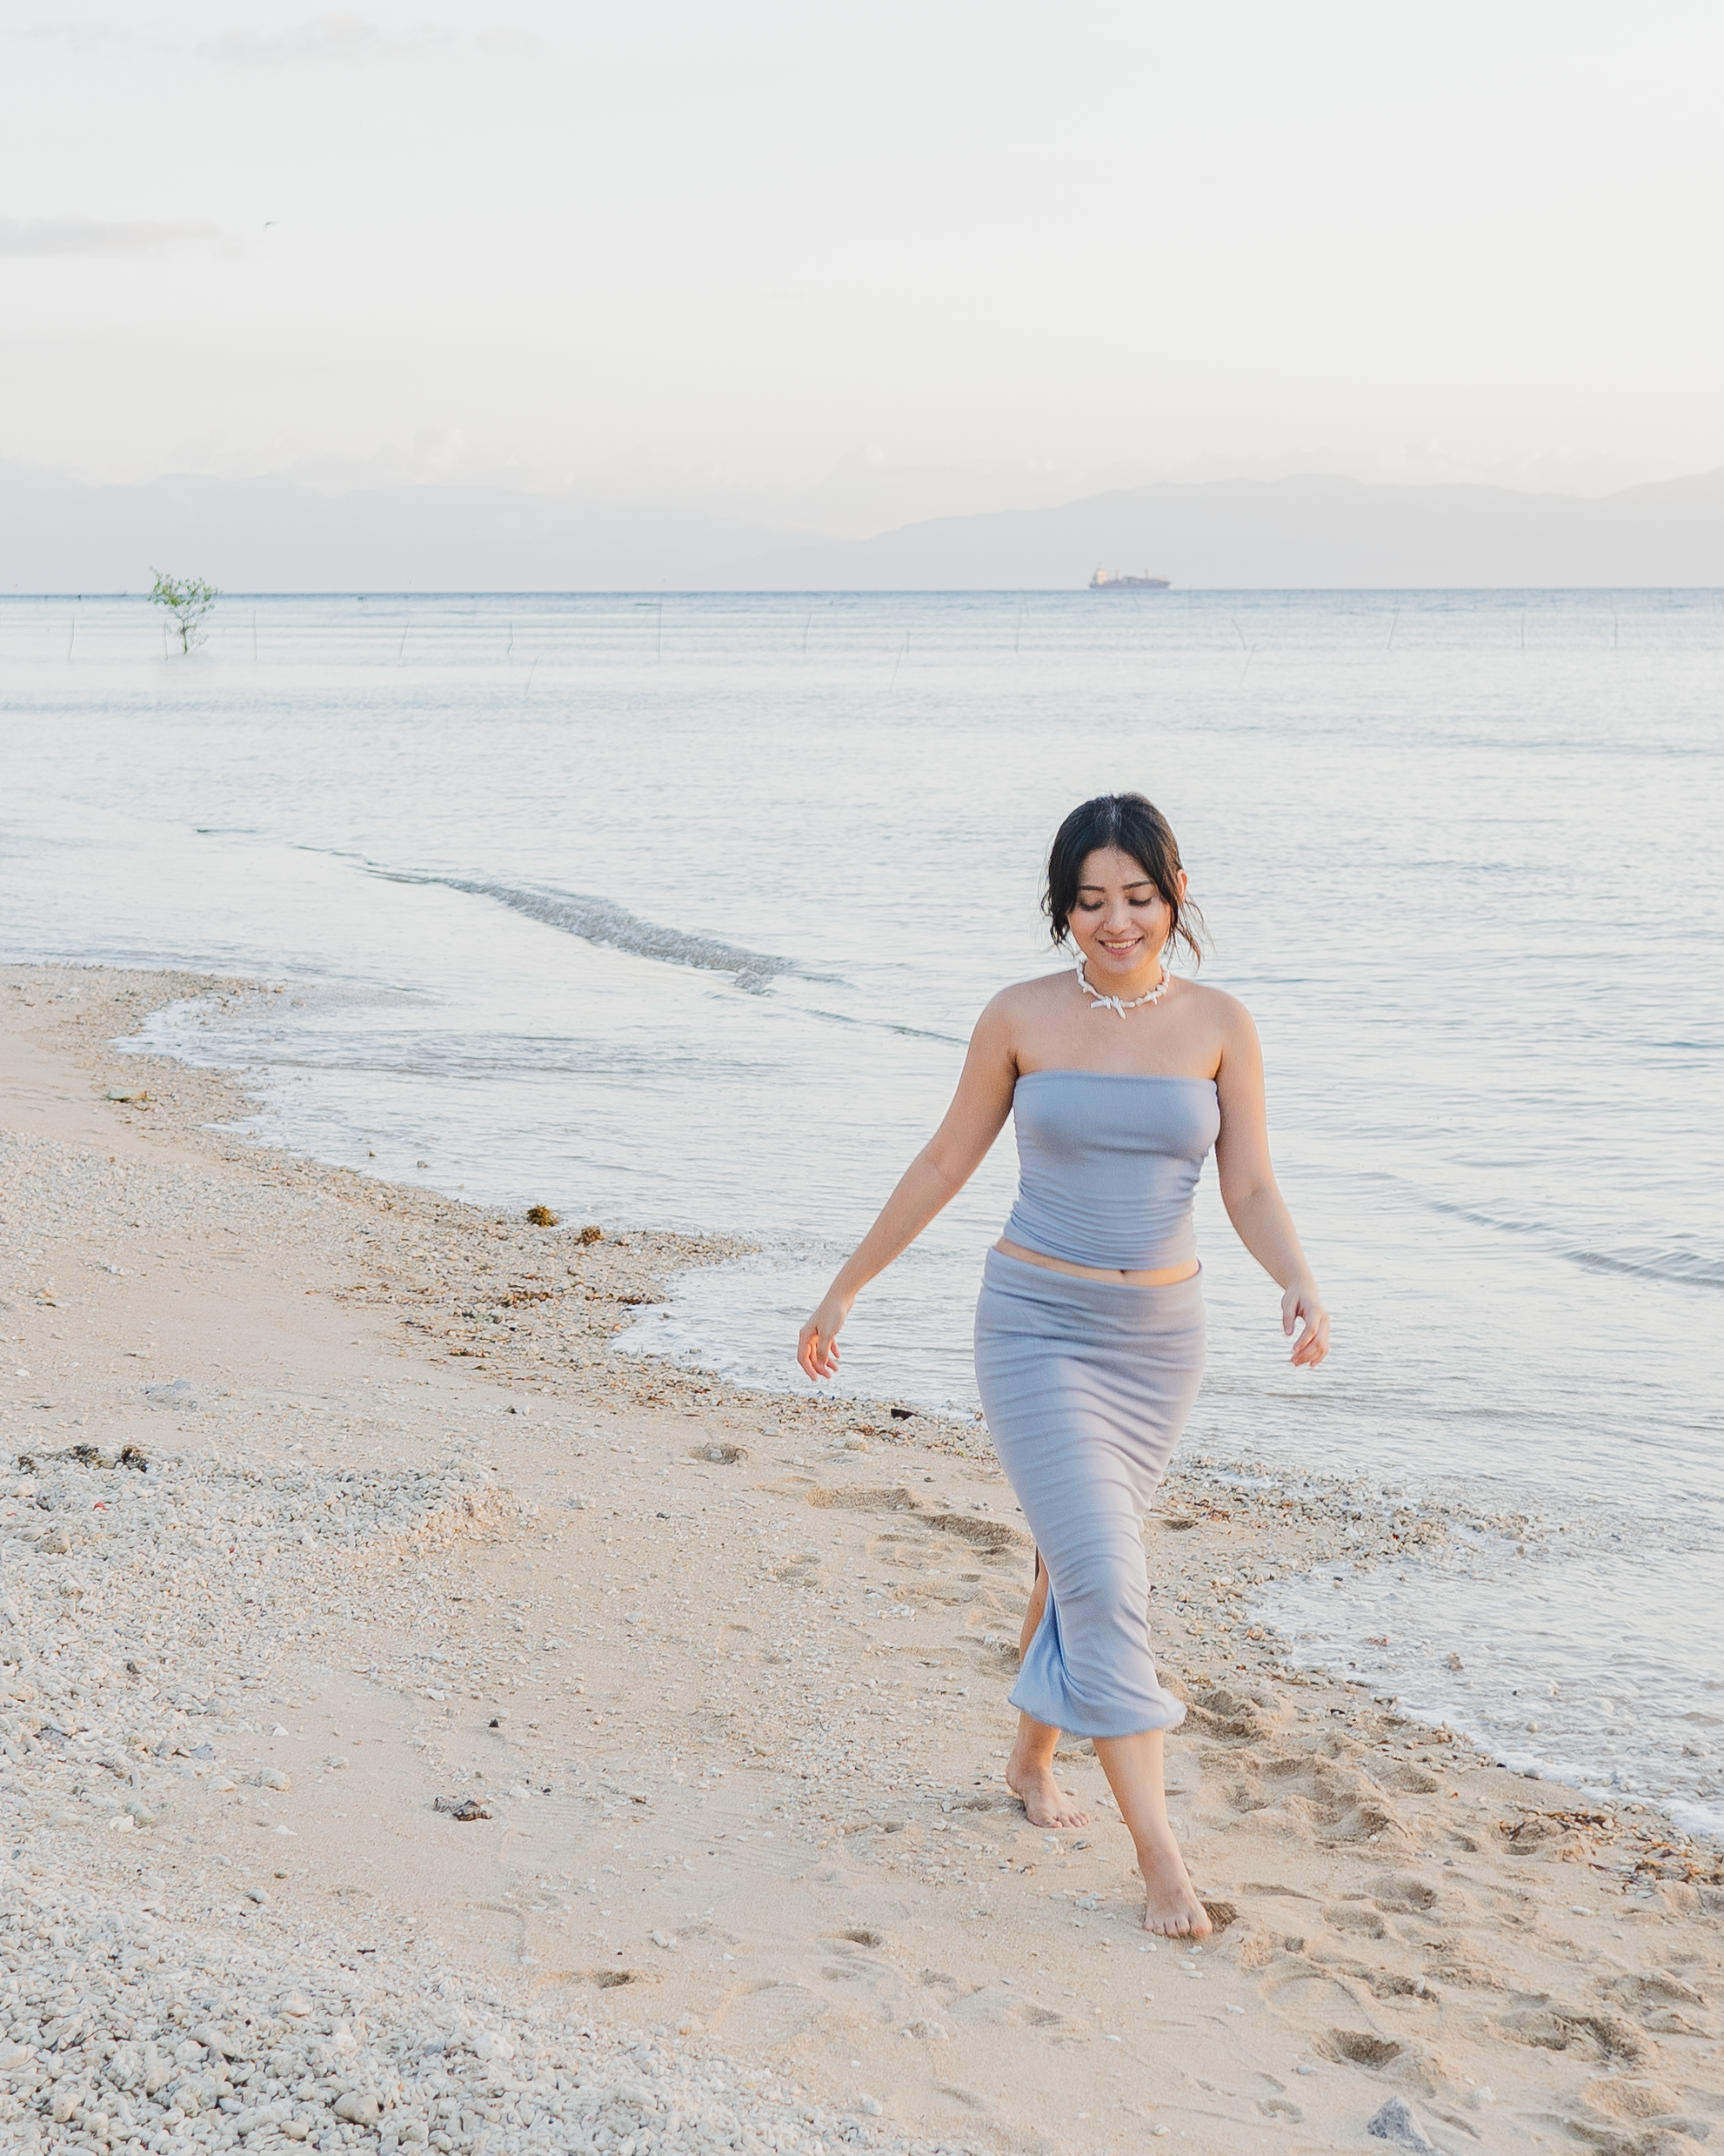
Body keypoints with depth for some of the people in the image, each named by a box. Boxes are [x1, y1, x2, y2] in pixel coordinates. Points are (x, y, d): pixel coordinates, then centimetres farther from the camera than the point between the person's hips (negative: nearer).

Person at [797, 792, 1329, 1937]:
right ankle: (1158, 1852, -10)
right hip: (1037, 1326, -3)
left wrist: (1301, 1285, -22)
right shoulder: (1022, 1018, -5)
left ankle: (1033, 1758, 40)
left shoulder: (1220, 1025, -2)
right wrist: (846, 1288, 8)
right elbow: (945, 1165, 4)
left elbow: (1253, 1189, -3)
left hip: (1159, 1334, 3)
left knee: (1080, 1555, 16)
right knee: (1105, 1576, -13)